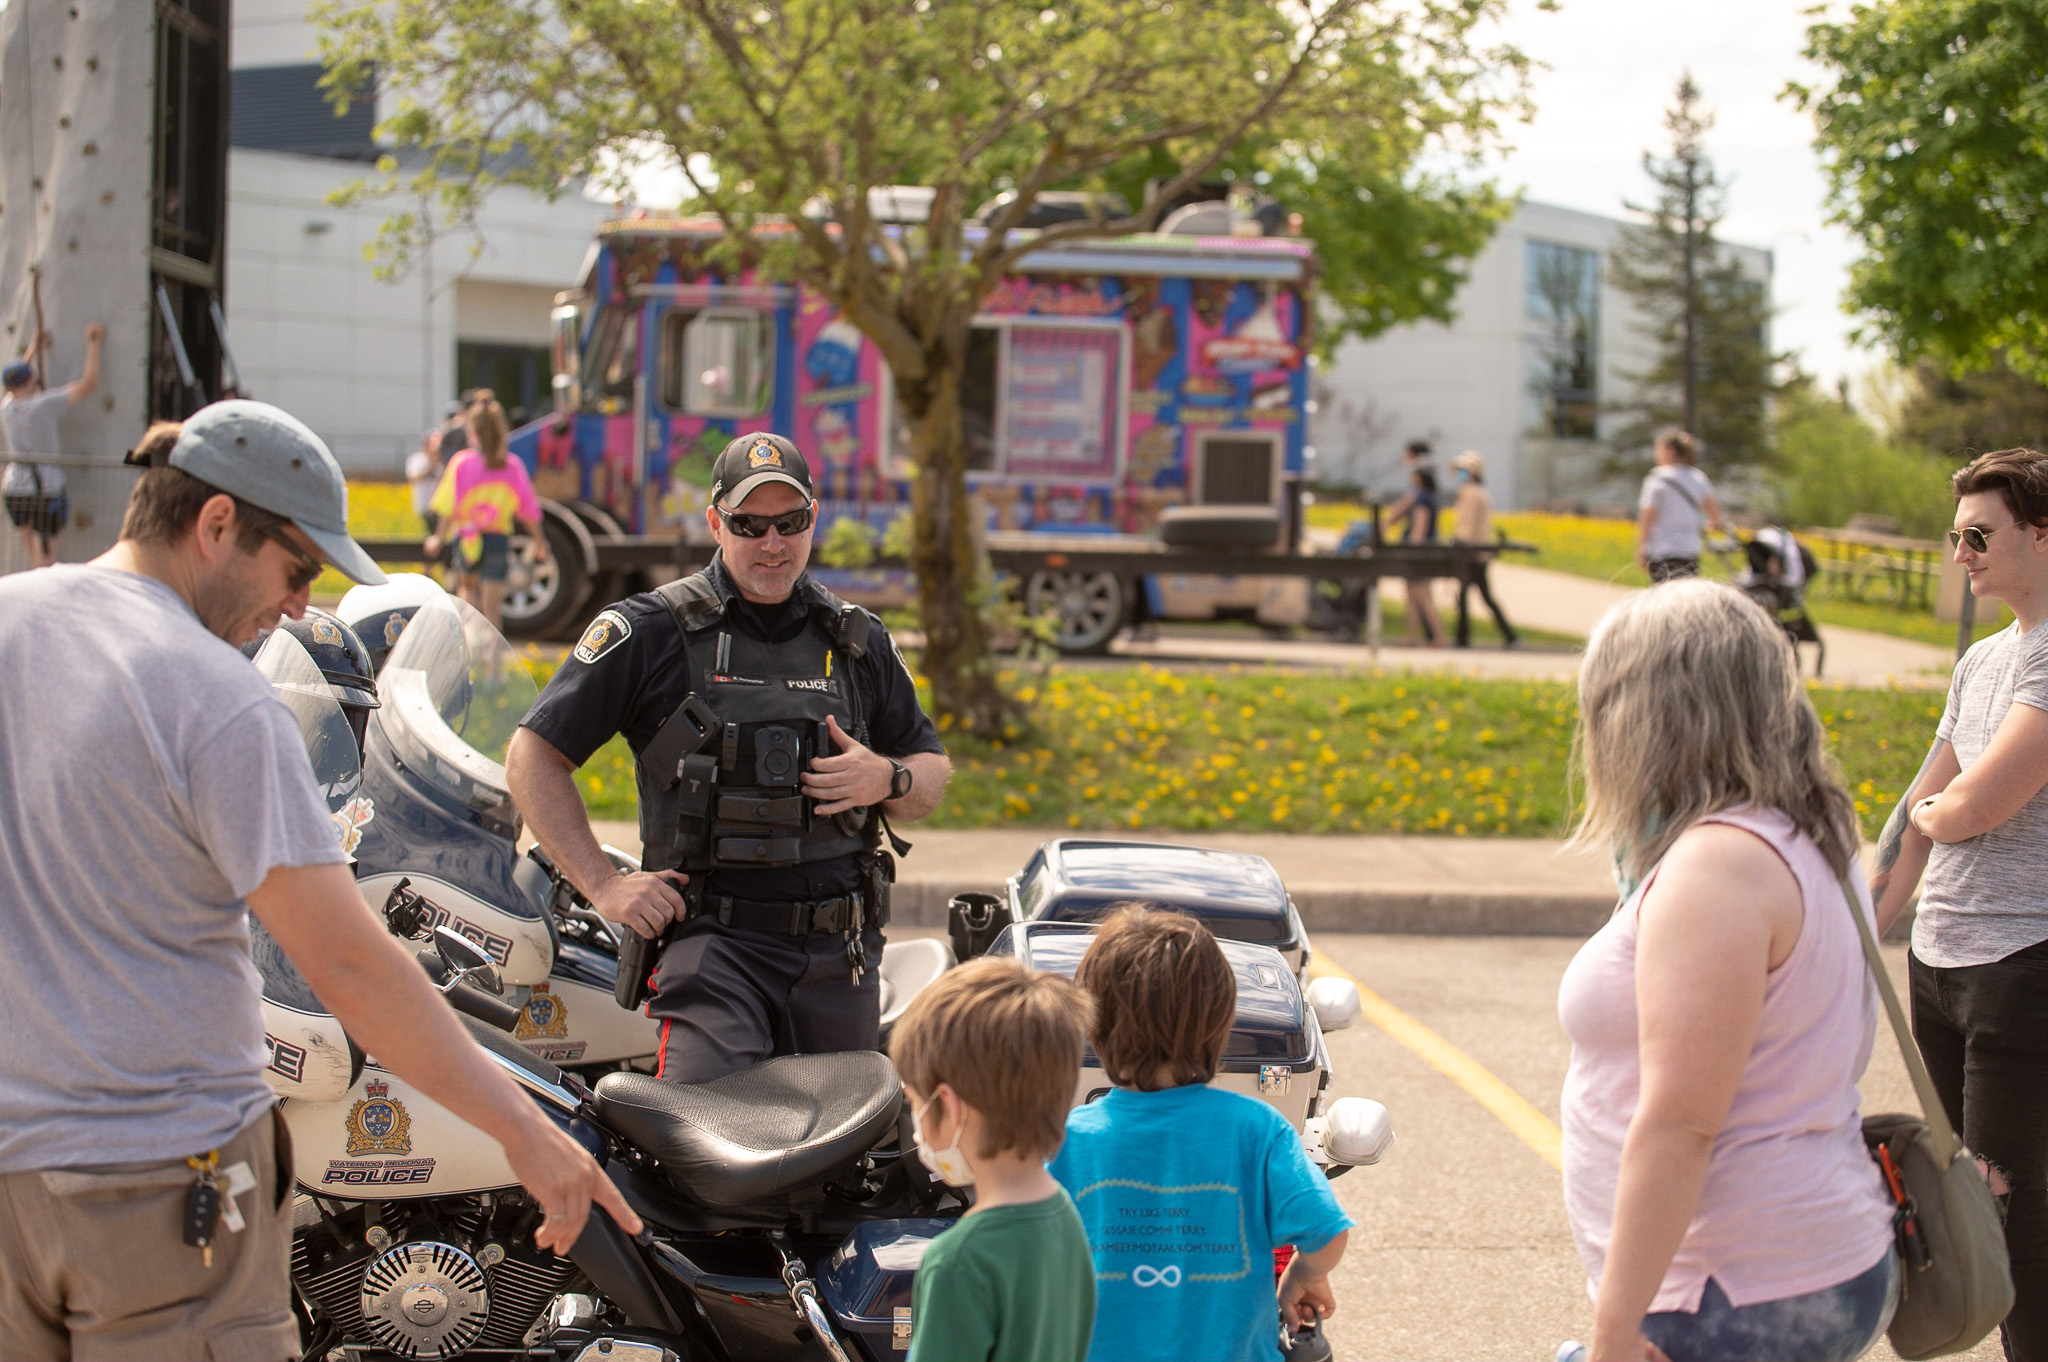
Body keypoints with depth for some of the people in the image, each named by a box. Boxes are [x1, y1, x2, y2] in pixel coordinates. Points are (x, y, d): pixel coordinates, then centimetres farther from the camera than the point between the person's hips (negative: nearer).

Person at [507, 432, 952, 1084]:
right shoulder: (652, 629, 3)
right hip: (714, 938, -4)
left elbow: (933, 775, 24)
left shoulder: (856, 639, 16)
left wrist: (887, 779, -1)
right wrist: (604, 884, -3)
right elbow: (533, 756, 4)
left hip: (839, 954, 4)